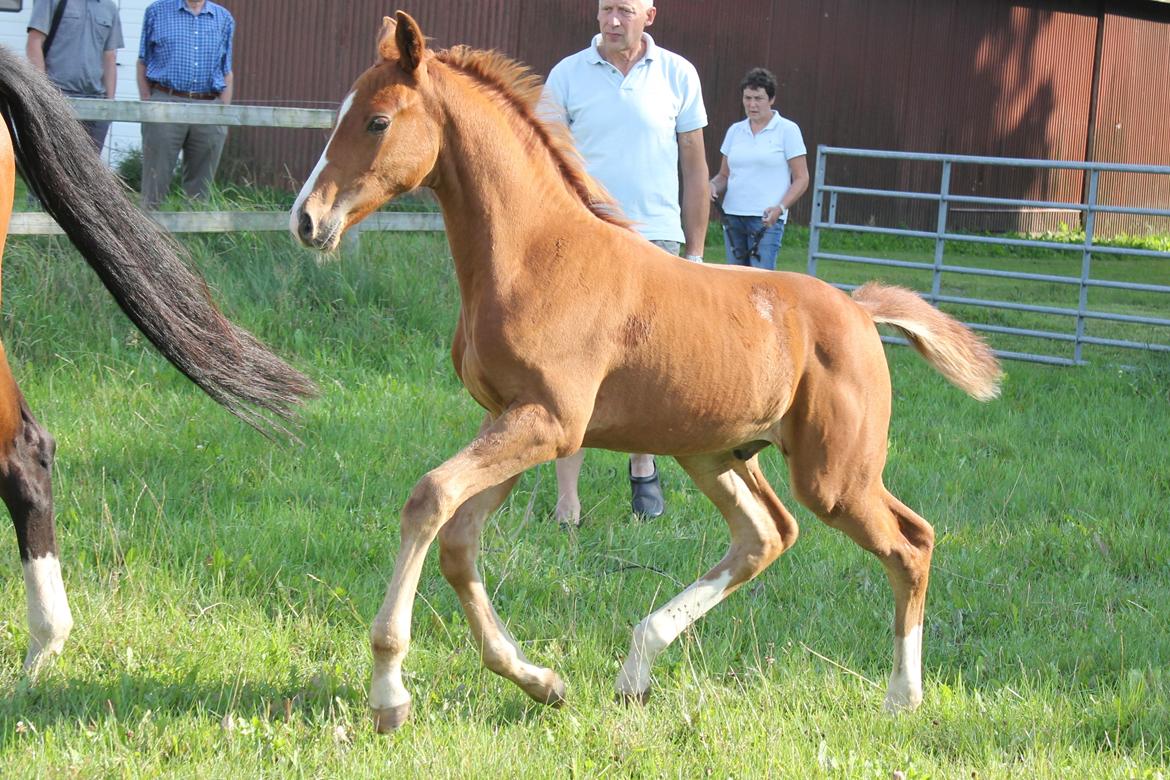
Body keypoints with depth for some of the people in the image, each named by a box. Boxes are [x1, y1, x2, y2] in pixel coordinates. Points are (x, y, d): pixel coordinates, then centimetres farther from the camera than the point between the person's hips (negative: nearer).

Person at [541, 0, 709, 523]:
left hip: (655, 241, 1)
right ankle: (566, 500, -3)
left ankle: (643, 468, 30)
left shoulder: (678, 76, 4)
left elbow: (694, 167, 9)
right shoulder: (567, 75, 2)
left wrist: (695, 252, 7)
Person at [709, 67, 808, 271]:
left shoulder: (787, 130, 0)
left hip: (766, 218, -5)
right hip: (733, 215, 5)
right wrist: (714, 186, -4)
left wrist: (780, 207, -16)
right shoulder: (735, 131, 13)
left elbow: (801, 178, -1)